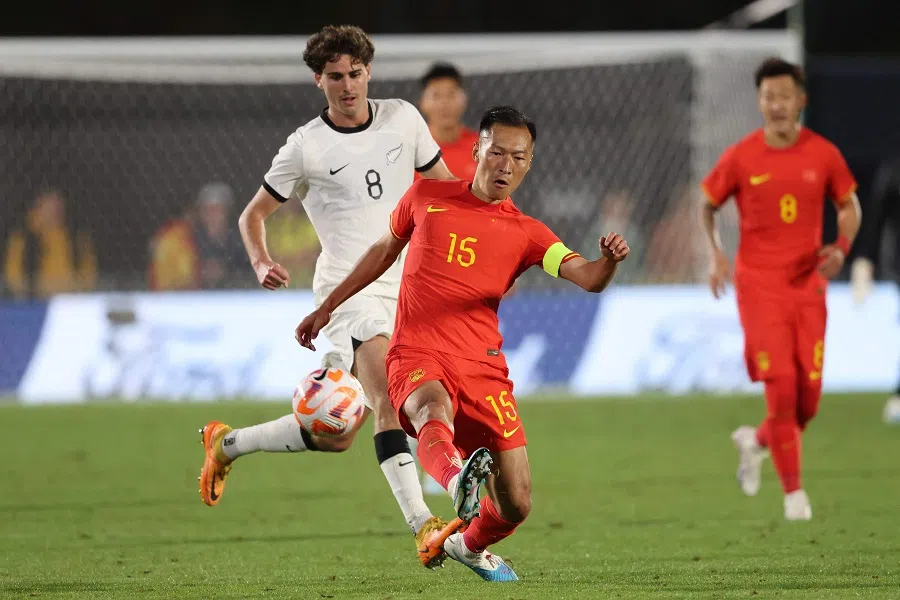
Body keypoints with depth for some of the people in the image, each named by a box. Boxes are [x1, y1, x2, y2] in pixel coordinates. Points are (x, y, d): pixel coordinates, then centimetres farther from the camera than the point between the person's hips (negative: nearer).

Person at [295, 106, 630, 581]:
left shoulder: (526, 234, 8)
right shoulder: (426, 197, 10)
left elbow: (586, 278, -7)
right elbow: (385, 250, 26)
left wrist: (609, 262, -31)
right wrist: (327, 307, 30)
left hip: (482, 365, 2)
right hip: (416, 358, -1)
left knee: (516, 506, -2)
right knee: (434, 411, -39)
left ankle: (470, 546, 31)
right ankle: (457, 480, -70)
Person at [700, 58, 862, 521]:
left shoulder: (823, 155, 0)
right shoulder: (740, 158, -4)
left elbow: (849, 205, 13)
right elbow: (707, 205, 9)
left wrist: (842, 247, -6)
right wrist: (715, 254, -6)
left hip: (808, 284, 2)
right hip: (759, 286, -2)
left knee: (808, 399, 0)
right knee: (781, 386, -12)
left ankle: (756, 441, 33)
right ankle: (793, 491, 0)